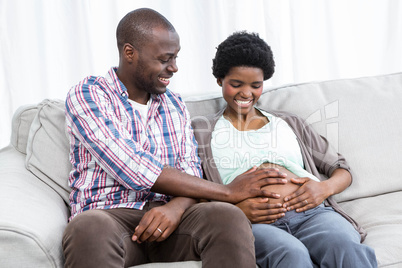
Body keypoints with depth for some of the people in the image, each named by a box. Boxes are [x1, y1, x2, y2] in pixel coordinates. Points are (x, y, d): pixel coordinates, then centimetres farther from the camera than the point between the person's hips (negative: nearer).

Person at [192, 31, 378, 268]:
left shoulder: (289, 123, 28)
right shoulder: (201, 130, 19)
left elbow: (342, 170, 26)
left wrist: (325, 187, 1)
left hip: (312, 213, 3)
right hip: (253, 223, -3)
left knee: (346, 247, -34)